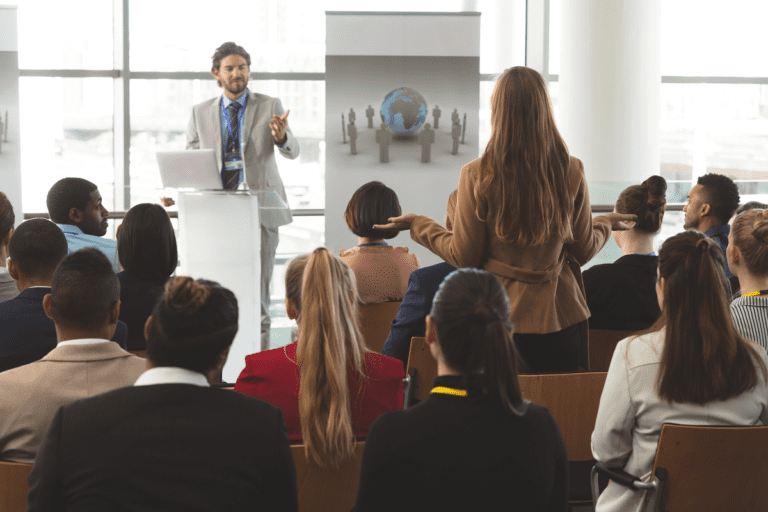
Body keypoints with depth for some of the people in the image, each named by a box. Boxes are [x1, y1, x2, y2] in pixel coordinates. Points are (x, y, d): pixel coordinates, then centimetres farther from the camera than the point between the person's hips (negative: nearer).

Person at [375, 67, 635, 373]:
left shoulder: (477, 175, -11)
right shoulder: (571, 172, -4)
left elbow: (465, 257, -4)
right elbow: (583, 251, 5)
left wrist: (418, 225, 11)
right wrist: (606, 223, 27)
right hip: (559, 316, 2)